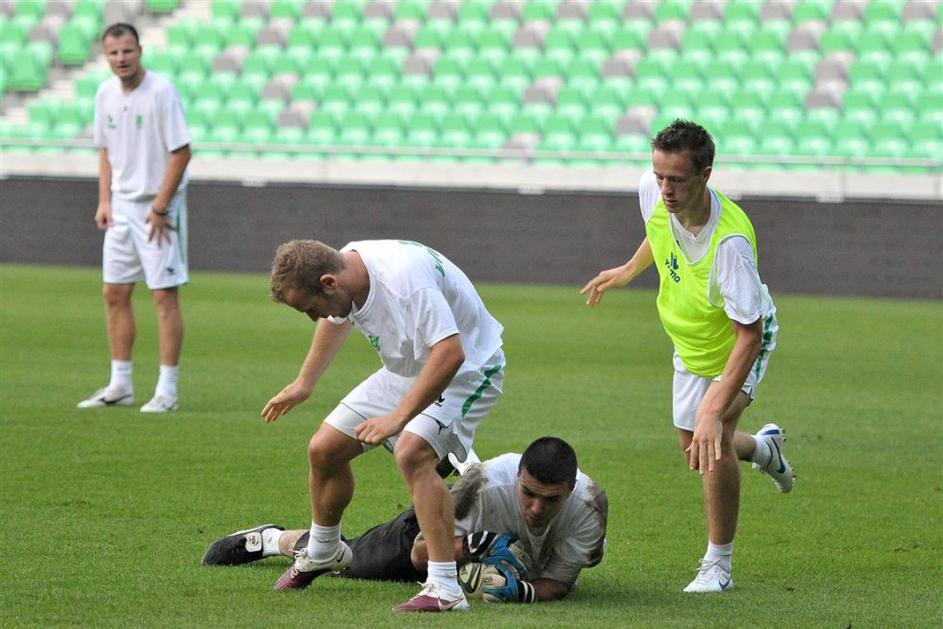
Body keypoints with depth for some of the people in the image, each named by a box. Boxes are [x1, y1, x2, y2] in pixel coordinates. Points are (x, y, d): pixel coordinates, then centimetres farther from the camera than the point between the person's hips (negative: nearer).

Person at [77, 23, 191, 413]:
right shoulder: (105, 94, 5)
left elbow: (181, 152, -16)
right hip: (121, 206, 7)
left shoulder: (161, 92, -15)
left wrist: (160, 208, -17)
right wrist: (104, 200, 6)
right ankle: (120, 385, 17)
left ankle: (167, 391, -3)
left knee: (164, 296, -6)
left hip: (159, 208, -7)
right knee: (114, 293, 8)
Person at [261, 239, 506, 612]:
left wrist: (398, 417, -42)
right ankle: (323, 553, 34)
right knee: (324, 449, 6)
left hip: (466, 369, -8)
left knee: (411, 453, -32)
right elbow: (338, 319, 17)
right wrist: (304, 384, 26)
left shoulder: (403, 279, -37)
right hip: (405, 370, 9)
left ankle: (445, 589, -32)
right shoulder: (345, 265, -8)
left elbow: (449, 354, -42)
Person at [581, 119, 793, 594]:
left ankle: (718, 565, -7)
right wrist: (630, 270, 16)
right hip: (690, 344, 6)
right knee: (695, 449, 19)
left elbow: (749, 335, -40)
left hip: (741, 342, -6)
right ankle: (764, 447, 55)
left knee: (714, 440, -25)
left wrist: (715, 411, -45)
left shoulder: (730, 242, -43)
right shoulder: (653, 192, -25)